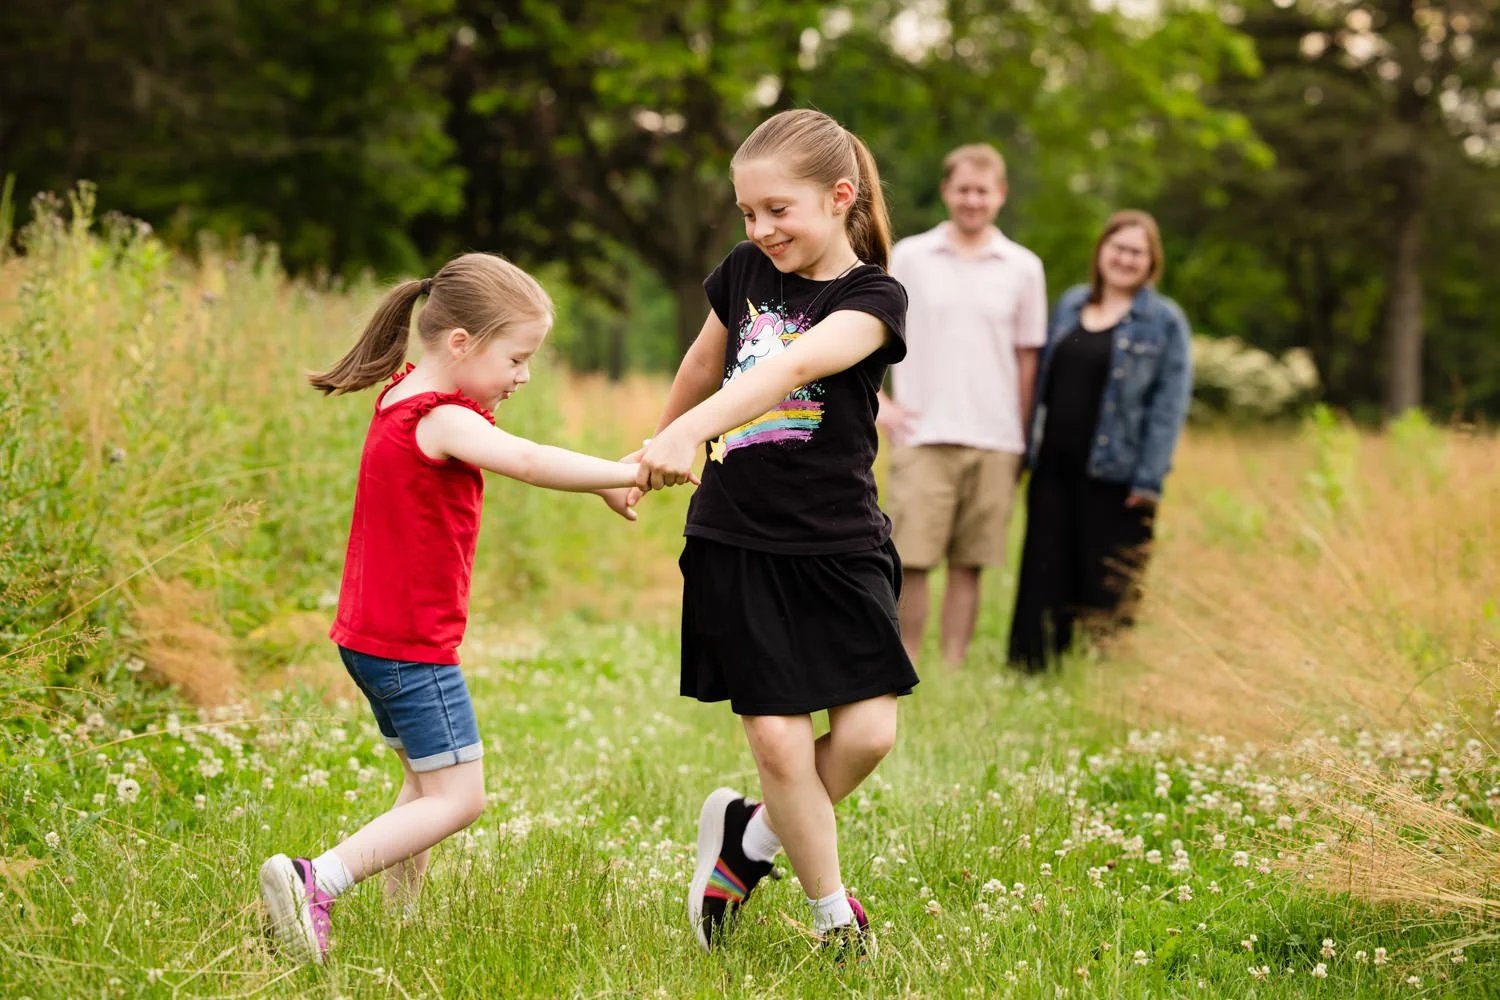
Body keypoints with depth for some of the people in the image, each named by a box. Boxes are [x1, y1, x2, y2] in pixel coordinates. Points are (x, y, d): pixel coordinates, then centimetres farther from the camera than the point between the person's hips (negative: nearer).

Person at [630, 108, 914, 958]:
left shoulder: (873, 297, -10)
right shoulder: (747, 272, 4)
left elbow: (792, 367, -29)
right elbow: (705, 363, 23)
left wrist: (690, 430, -44)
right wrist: (661, 447, 34)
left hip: (839, 545, -2)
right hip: (735, 543, 2)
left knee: (867, 732, -7)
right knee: (778, 738, -4)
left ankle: (750, 835, 21)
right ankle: (832, 912, 15)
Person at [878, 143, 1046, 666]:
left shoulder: (1023, 268, 8)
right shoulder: (909, 257, 5)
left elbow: (1027, 358, 11)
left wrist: (1022, 440, 9)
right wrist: (877, 402, -2)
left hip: (994, 442, 1)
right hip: (923, 438, -1)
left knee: (968, 566, 3)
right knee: (912, 563, -5)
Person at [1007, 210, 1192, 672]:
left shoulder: (1165, 321, -1)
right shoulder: (1070, 305, 13)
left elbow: (1169, 405, -5)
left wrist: (1149, 479, -12)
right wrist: (1029, 451, 12)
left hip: (1114, 477, -4)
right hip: (1054, 466, 4)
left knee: (1106, 583, 1)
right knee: (1044, 575, 6)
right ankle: (1033, 669, 15)